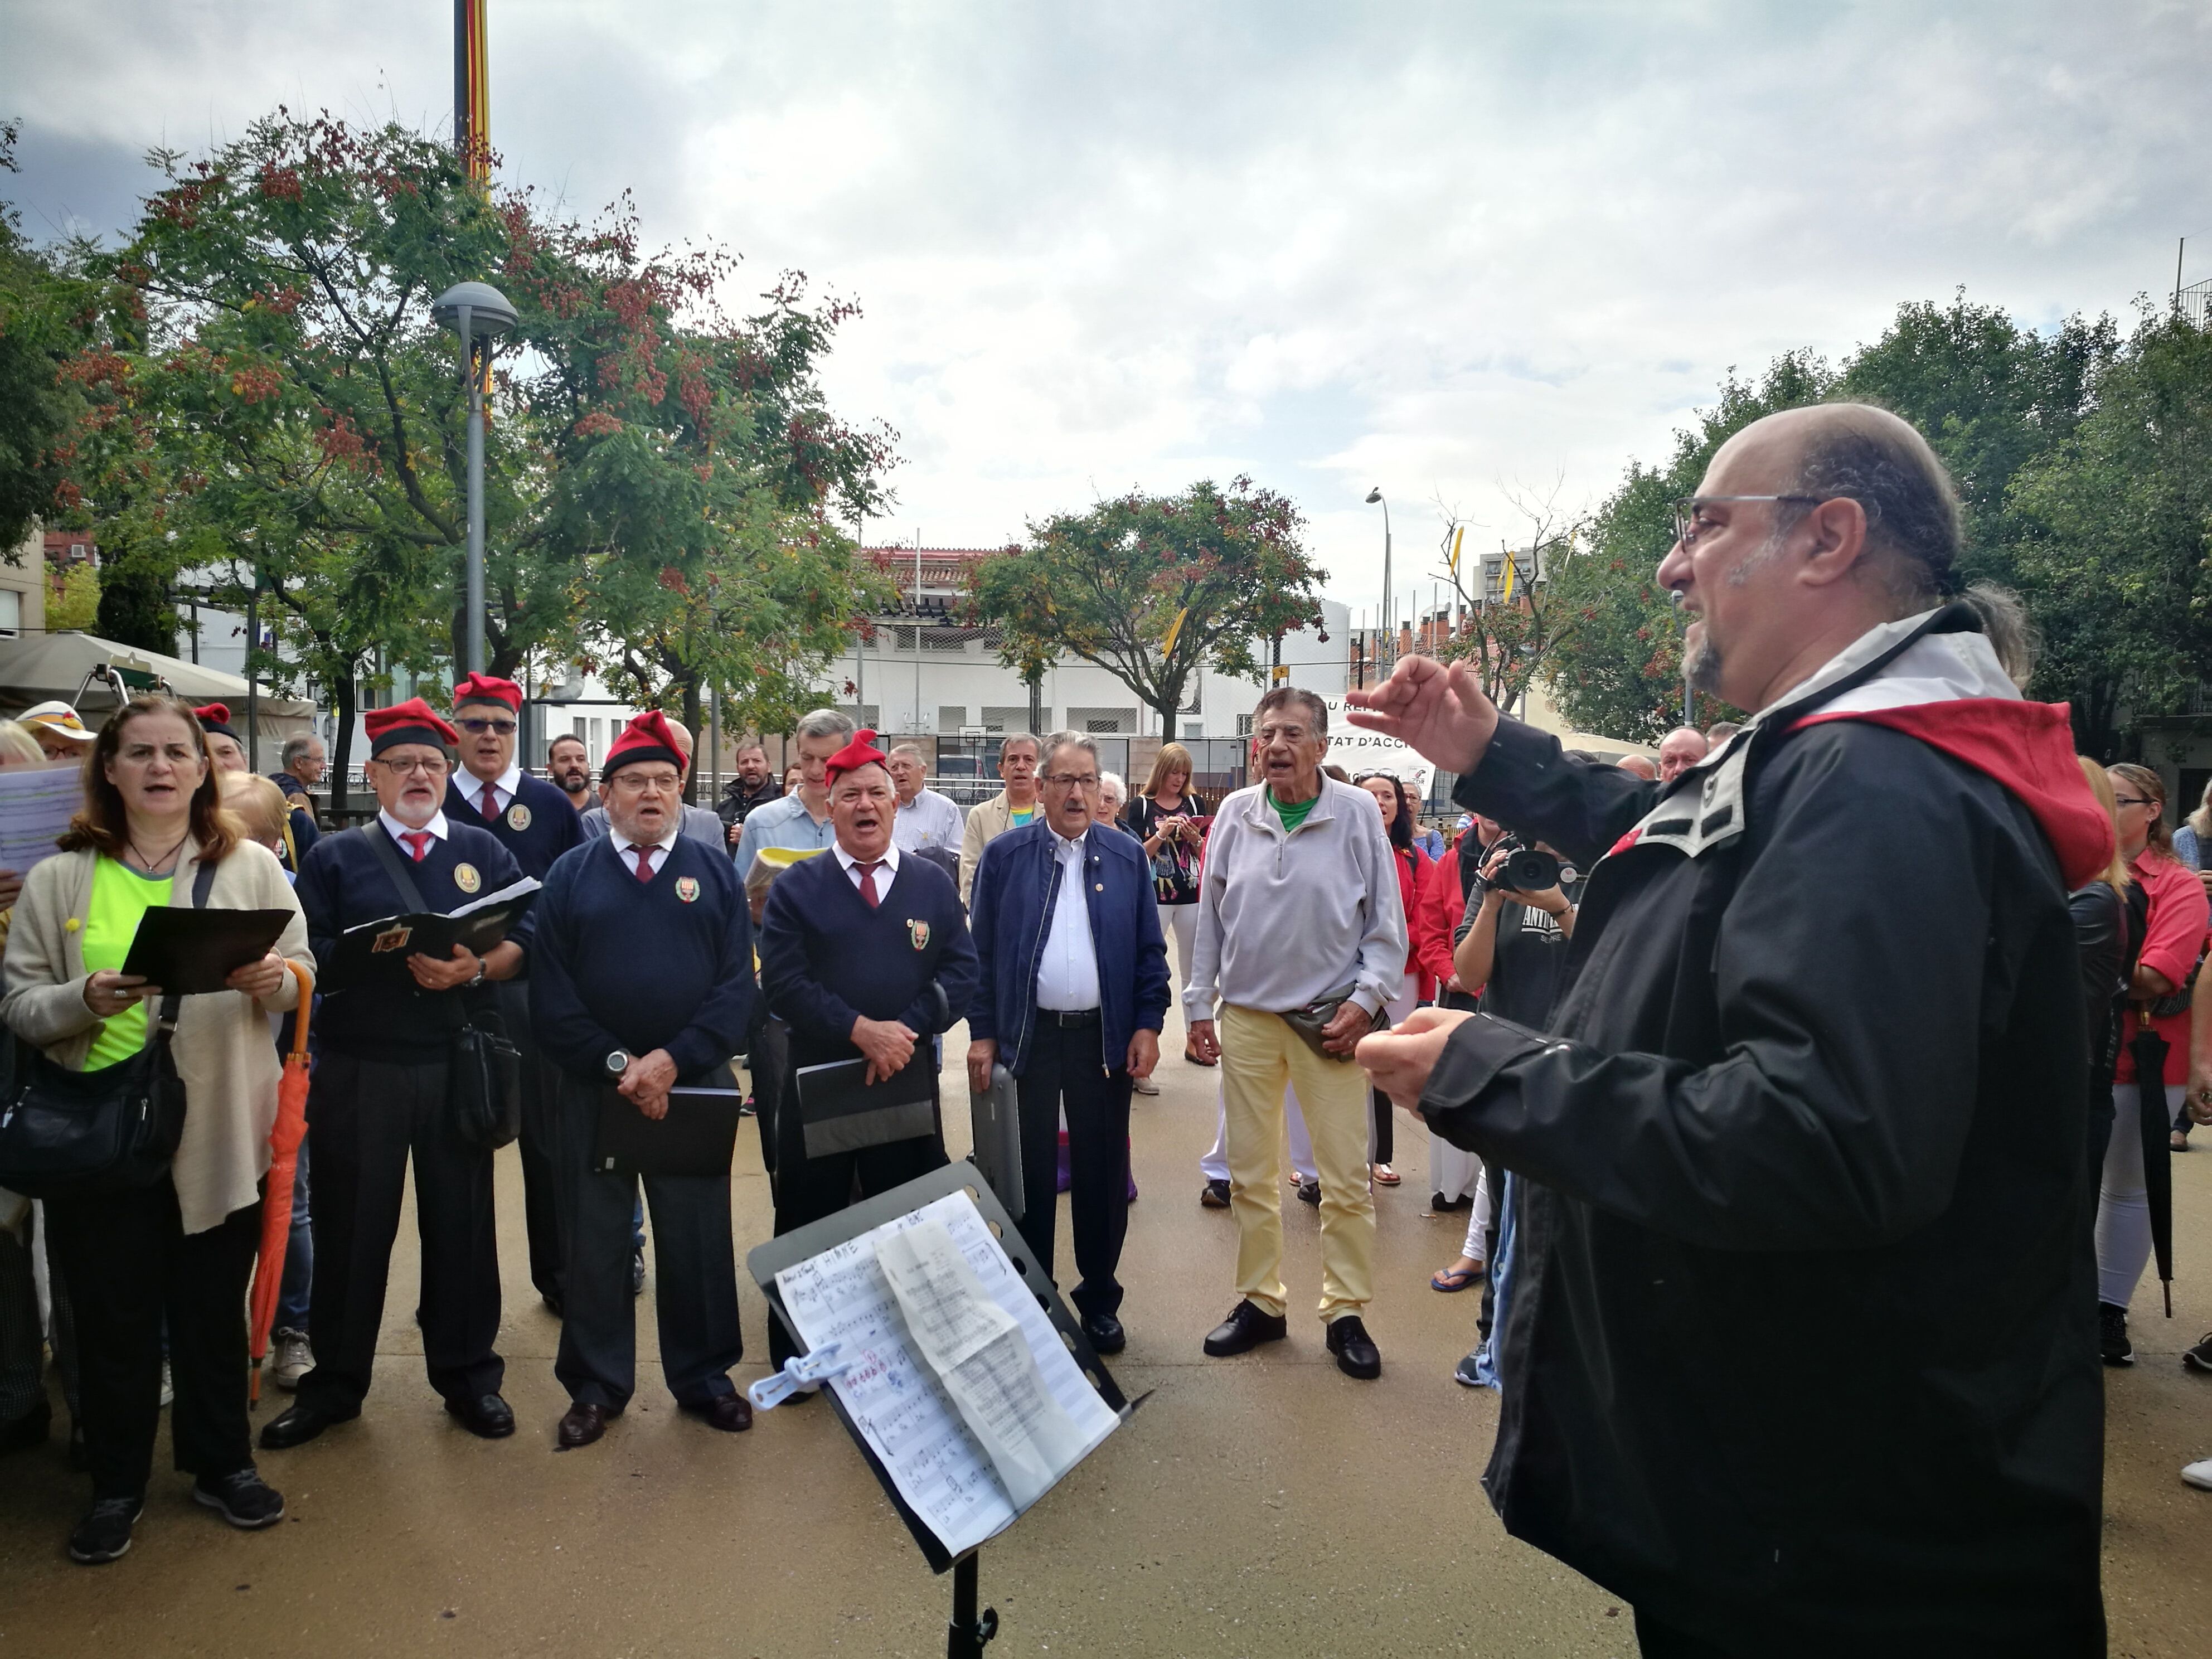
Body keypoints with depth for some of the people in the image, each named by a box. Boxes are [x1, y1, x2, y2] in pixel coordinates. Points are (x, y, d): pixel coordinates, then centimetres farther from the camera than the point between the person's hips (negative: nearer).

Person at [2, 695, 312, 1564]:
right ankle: (116, 1484, 31)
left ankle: (221, 1464, 32)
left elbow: (306, 976, 0)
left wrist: (274, 980, -22)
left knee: (214, 1306, 13)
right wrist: (84, 999, -20)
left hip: (219, 1128, 0)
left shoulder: (251, 867, 1)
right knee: (113, 1315, 11)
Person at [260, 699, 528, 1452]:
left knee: (462, 1220, 7)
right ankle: (335, 1383, 26)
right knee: (350, 1225, 8)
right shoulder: (335, 857, 7)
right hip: (357, 1068, 0)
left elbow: (523, 938, 2)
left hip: (459, 1064, 0)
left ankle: (468, 1376, 22)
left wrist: (475, 967, -17)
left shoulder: (483, 850, 8)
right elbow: (308, 951, -3)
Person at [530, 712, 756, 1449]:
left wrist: (673, 1060, -14)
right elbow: (550, 994, -3)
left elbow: (737, 984, -3)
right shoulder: (571, 875, 3)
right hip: (594, 1085, 0)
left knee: (698, 1236, 9)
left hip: (695, 1083, 0)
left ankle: (703, 1376, 27)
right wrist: (617, 1064, -13)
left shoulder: (715, 869, 3)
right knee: (596, 1236, 11)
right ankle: (596, 1386, 27)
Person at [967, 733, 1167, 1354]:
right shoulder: (1005, 855, 0)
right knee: (1028, 1172, 9)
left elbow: (1150, 949, 5)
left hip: (1104, 1036, 1)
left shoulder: (1127, 856, 3)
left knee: (1103, 1173, 9)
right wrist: (982, 1034, -3)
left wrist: (1148, 1025, -3)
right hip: (1026, 1035, -1)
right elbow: (982, 950, 1)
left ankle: (1099, 1300, 25)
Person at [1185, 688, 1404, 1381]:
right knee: (1249, 1173, 12)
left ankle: (1346, 1312, 19)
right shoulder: (1235, 813, 2)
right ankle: (1260, 1303, 27)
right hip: (1246, 1017, 3)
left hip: (1330, 1020, -3)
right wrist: (1199, 1005, 7)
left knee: (1346, 1179, 2)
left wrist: (1364, 1002, -9)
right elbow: (1210, 916, 8)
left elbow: (1387, 923, -1)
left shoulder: (1357, 812, -5)